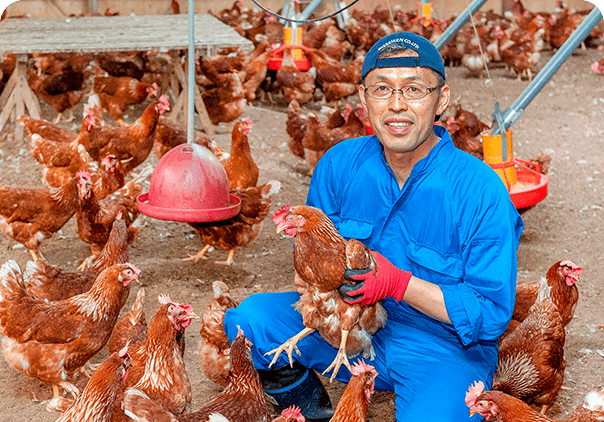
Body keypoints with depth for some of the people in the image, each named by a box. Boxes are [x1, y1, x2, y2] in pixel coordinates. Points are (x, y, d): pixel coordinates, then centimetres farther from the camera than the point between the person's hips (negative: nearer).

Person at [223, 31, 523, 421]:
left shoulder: (482, 193, -19)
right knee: (250, 318, -15)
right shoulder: (340, 164, -6)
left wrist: (399, 284, -26)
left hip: (444, 350, -4)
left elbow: (492, 314, -17)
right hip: (354, 327, 4)